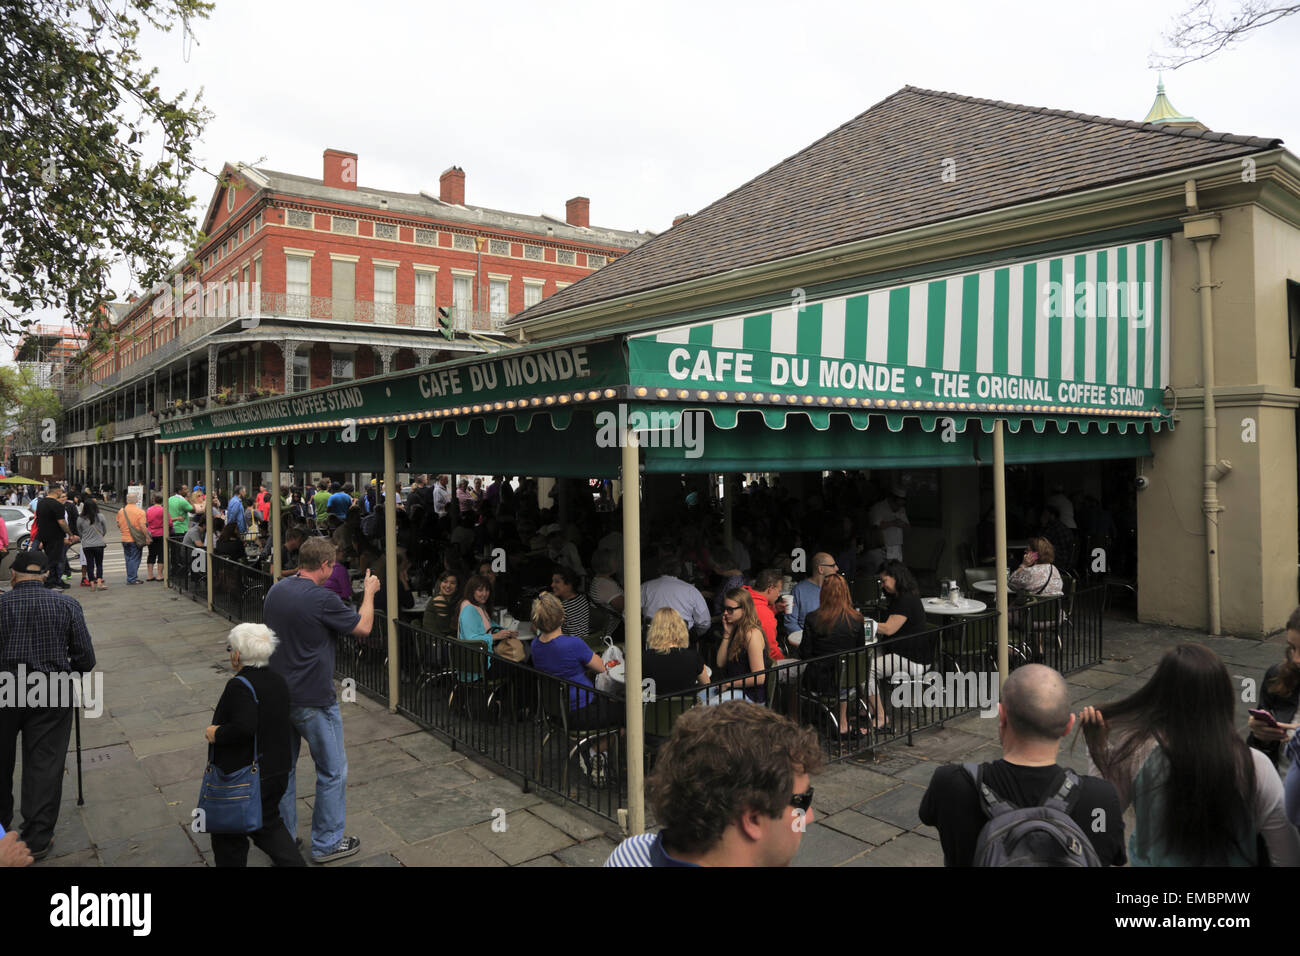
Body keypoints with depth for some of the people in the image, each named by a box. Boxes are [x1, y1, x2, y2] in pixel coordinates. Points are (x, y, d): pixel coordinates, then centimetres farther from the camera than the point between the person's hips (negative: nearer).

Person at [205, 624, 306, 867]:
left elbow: (244, 728, -34)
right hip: (276, 772, 8)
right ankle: (294, 862, 16)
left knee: (228, 837, 12)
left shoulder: (240, 686, -22)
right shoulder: (278, 682, 4)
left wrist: (216, 734, -17)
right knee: (268, 823, 23)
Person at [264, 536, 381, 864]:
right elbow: (363, 627, -9)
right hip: (313, 701, -8)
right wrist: (369, 592, 5)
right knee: (332, 772, 8)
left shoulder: (275, 591, 2)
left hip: (277, 695, 8)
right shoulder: (323, 599, -22)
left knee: (282, 769, 18)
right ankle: (327, 843, 18)